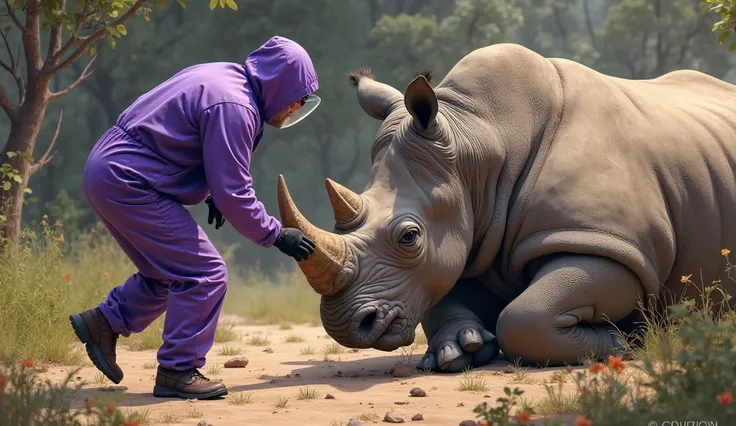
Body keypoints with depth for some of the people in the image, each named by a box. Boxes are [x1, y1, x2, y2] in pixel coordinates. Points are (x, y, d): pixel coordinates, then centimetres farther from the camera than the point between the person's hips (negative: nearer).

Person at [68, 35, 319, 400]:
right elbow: (234, 195, -19)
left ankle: (104, 322, 22)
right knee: (205, 274, -8)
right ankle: (177, 372, -3)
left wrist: (213, 194, 13)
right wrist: (276, 235, -6)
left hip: (108, 172, 10)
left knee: (170, 271, 20)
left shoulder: (226, 78, 10)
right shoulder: (233, 107, -20)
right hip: (127, 181, -10)